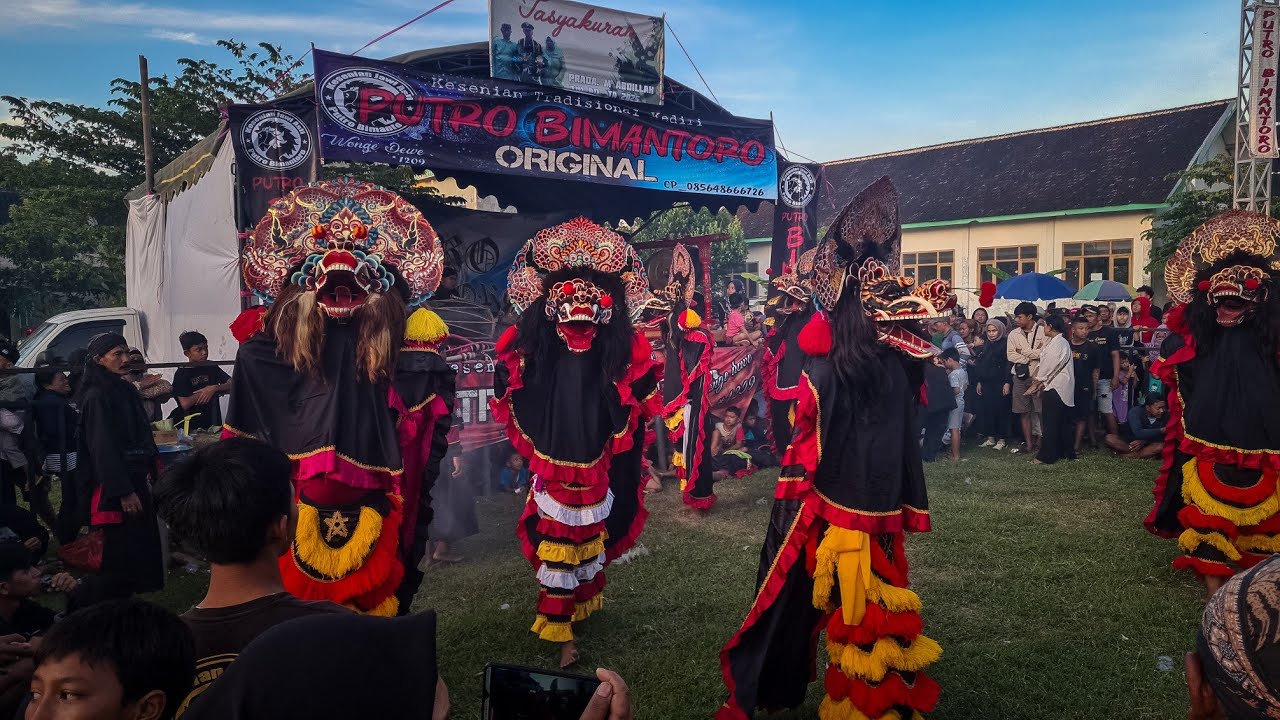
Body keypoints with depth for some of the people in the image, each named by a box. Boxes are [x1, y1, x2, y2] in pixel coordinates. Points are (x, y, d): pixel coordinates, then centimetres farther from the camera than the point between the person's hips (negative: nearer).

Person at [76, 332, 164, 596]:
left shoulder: (126, 390, 11)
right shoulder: (96, 396, -14)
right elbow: (104, 447, -17)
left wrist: (148, 473, 12)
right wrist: (123, 492, -19)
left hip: (136, 479, 8)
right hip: (115, 486, -8)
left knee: (144, 542, 11)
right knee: (123, 546, -1)